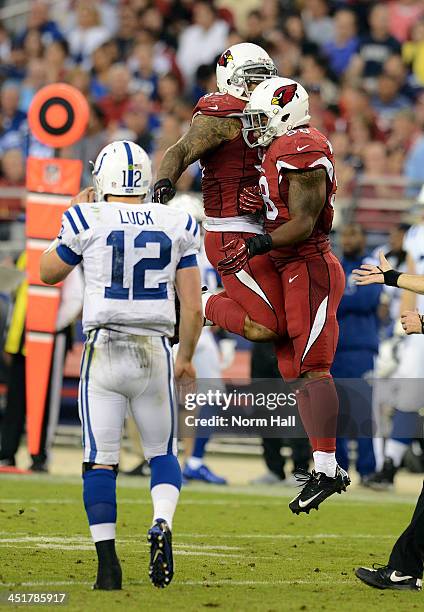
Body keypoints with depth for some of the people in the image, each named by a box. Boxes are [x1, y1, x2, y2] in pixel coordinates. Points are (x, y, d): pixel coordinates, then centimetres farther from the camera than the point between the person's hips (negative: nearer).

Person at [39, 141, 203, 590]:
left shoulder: (88, 220, -4)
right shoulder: (175, 226, 4)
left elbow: (49, 273, 13)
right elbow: (193, 307, 5)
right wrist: (186, 358, 20)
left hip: (103, 351, -2)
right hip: (154, 352, 2)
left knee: (99, 461, 3)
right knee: (162, 453, 16)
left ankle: (107, 564, -3)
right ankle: (162, 524, -11)